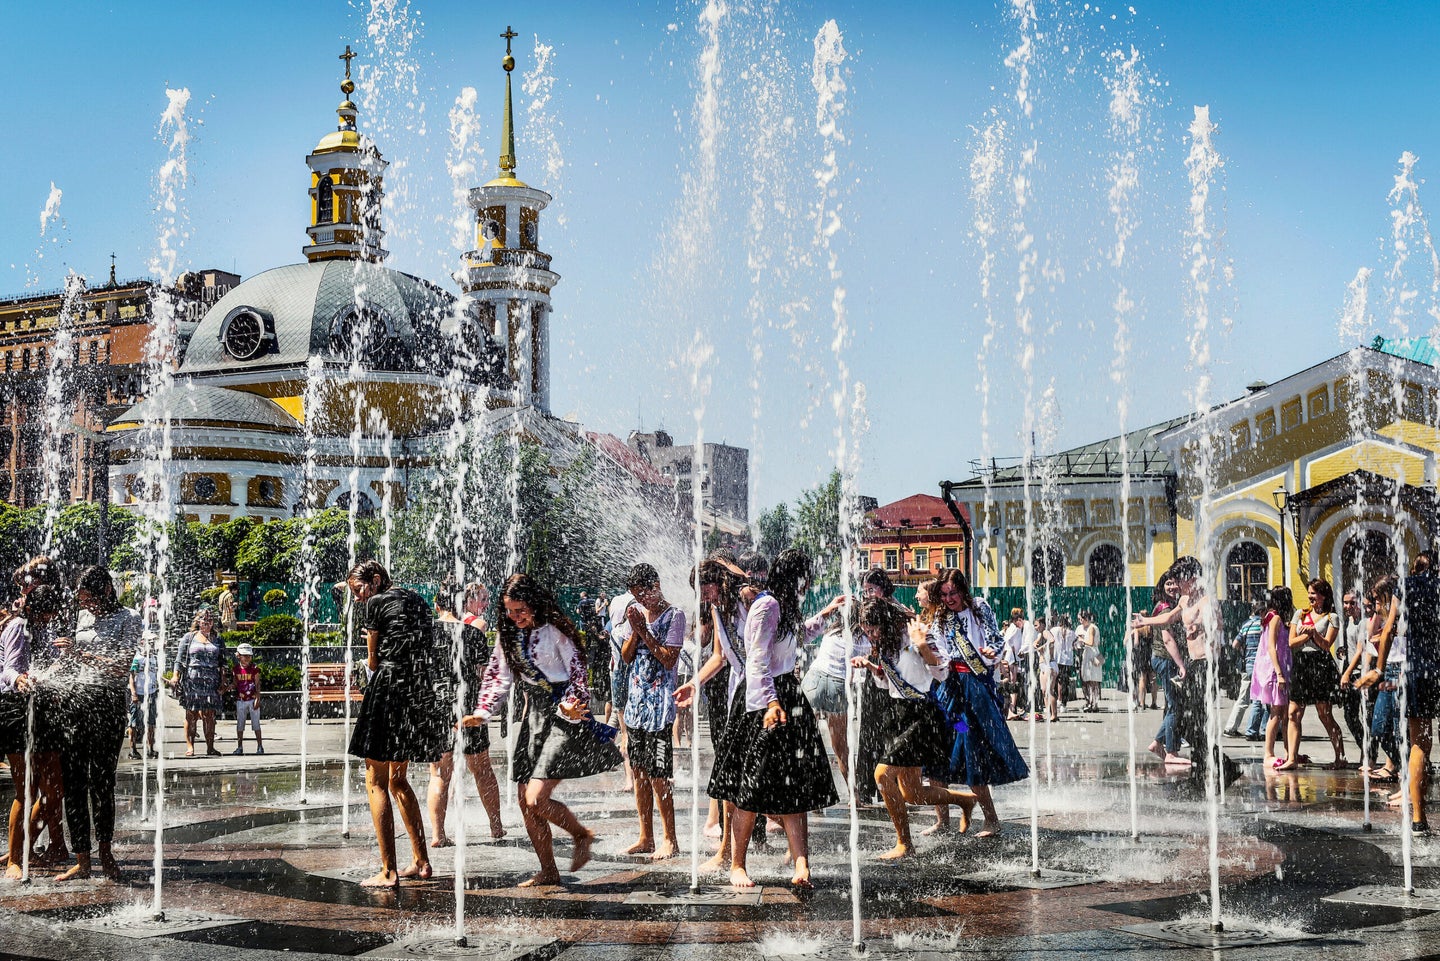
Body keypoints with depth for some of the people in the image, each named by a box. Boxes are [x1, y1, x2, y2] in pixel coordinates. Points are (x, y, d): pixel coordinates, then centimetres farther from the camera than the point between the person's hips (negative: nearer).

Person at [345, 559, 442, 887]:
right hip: (423, 695, 8)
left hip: (390, 688, -8)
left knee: (376, 783, -2)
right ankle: (421, 861, 21)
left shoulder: (376, 603, -3)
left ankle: (388, 872, -7)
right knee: (398, 779, 20)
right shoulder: (417, 601, 18)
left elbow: (373, 660, 3)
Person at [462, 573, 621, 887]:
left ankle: (582, 835, 11)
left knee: (536, 799, -16)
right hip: (533, 716, 8)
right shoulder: (509, 634, 8)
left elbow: (577, 674, -11)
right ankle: (548, 872, 18)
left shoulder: (556, 630, -12)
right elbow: (499, 677, 12)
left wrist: (571, 707, -28)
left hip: (563, 718, -8)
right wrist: (481, 714, 0)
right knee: (525, 803, 5)